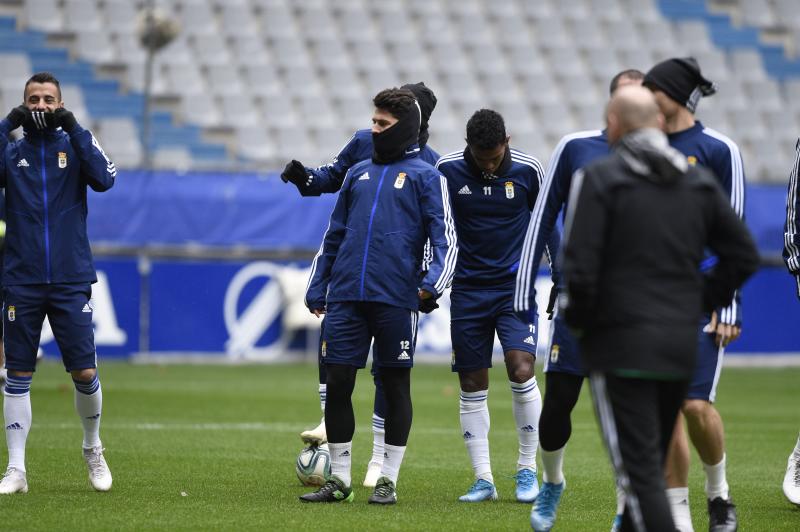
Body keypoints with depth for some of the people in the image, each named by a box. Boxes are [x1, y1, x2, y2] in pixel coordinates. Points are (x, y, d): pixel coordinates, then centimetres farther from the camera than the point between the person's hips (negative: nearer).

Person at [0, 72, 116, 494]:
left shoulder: (74, 146, 6)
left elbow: (104, 179, -13)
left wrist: (74, 128, -14)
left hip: (71, 281, -1)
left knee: (85, 373, -2)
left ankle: (92, 449, 23)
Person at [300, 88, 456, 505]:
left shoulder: (425, 176, 3)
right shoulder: (358, 173, 18)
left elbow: (445, 236, -4)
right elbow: (334, 235, 22)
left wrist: (434, 282, -20)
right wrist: (317, 287, 16)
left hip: (395, 299, -4)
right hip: (346, 297, 4)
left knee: (395, 386, 3)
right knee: (337, 383, 1)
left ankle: (388, 480, 10)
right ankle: (339, 479, 10)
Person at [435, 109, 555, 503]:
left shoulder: (527, 170, -6)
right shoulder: (447, 170, -5)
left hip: (516, 286, -1)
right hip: (467, 289, 1)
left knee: (521, 370, -17)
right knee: (472, 385, 1)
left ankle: (527, 468, -1)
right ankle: (483, 479, 9)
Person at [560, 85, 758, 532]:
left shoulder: (599, 178, -8)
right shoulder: (699, 181, 9)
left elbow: (581, 266, -16)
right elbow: (744, 254, 8)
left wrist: (577, 319, 0)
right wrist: (700, 303, 14)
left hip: (621, 346, -6)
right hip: (682, 345, 6)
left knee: (640, 470, -6)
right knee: (652, 465, 18)